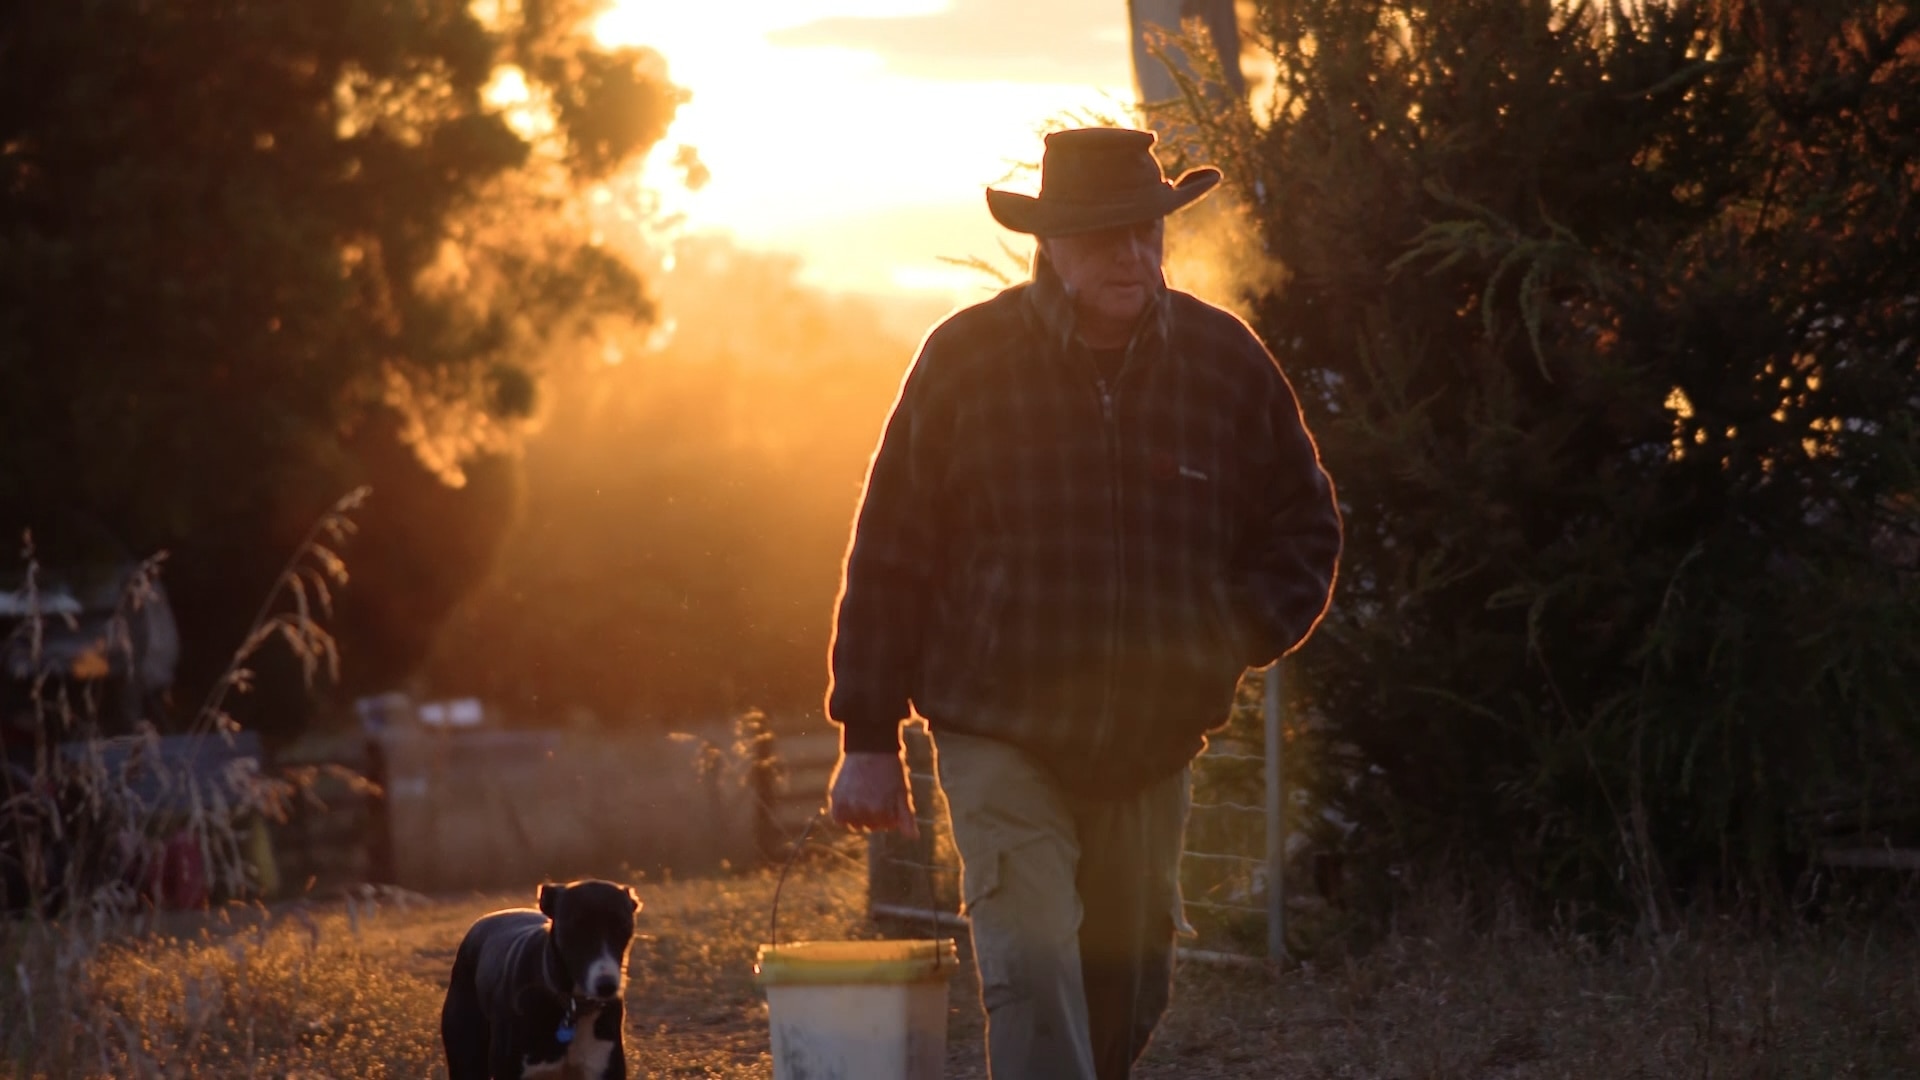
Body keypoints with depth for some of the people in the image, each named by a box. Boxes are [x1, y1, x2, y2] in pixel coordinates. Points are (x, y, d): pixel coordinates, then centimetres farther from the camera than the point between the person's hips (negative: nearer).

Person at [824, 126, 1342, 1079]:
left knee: (1127, 992, 15)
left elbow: (1303, 524, 14)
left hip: (1152, 746, 4)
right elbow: (889, 556, -2)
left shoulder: (1225, 362, 1)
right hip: (1002, 739, -4)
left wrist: (1243, 633, -5)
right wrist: (868, 738, -3)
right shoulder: (968, 359, -7)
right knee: (1035, 982, -18)